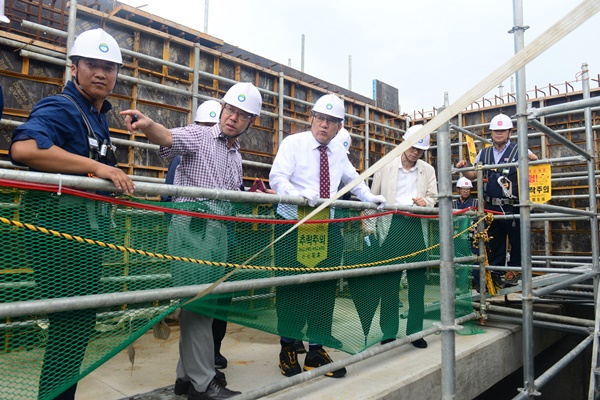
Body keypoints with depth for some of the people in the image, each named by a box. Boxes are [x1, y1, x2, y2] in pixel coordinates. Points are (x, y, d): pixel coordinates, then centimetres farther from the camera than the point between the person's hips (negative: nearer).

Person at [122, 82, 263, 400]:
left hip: (218, 232, 7)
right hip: (191, 227, -7)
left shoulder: (237, 158, 19)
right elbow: (169, 137, -22)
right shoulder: (198, 136, -1)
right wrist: (148, 125, -42)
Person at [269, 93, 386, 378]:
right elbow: (277, 177, -15)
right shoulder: (293, 143, -3)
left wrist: (370, 197, 14)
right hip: (293, 225, -5)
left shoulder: (339, 152, 13)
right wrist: (298, 194, -33)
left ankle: (316, 351, 21)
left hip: (327, 228, 5)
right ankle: (287, 348, 19)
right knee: (291, 287, 0)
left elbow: (353, 180, 28)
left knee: (324, 289, 6)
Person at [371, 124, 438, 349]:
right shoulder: (386, 166, 6)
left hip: (416, 226, 3)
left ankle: (415, 331, 19)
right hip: (391, 224, -2)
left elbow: (433, 197, 16)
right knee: (389, 280, 2)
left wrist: (425, 201, -8)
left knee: (417, 280, 6)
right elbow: (373, 197, 8)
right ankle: (389, 334, 13)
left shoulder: (428, 170, 13)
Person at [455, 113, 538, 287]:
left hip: (513, 207, -3)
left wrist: (534, 159, -25)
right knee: (494, 242, 12)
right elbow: (473, 175, 17)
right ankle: (495, 275, 22)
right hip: (491, 207, 3)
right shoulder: (484, 153, 13)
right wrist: (463, 168, -3)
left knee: (517, 241, 5)